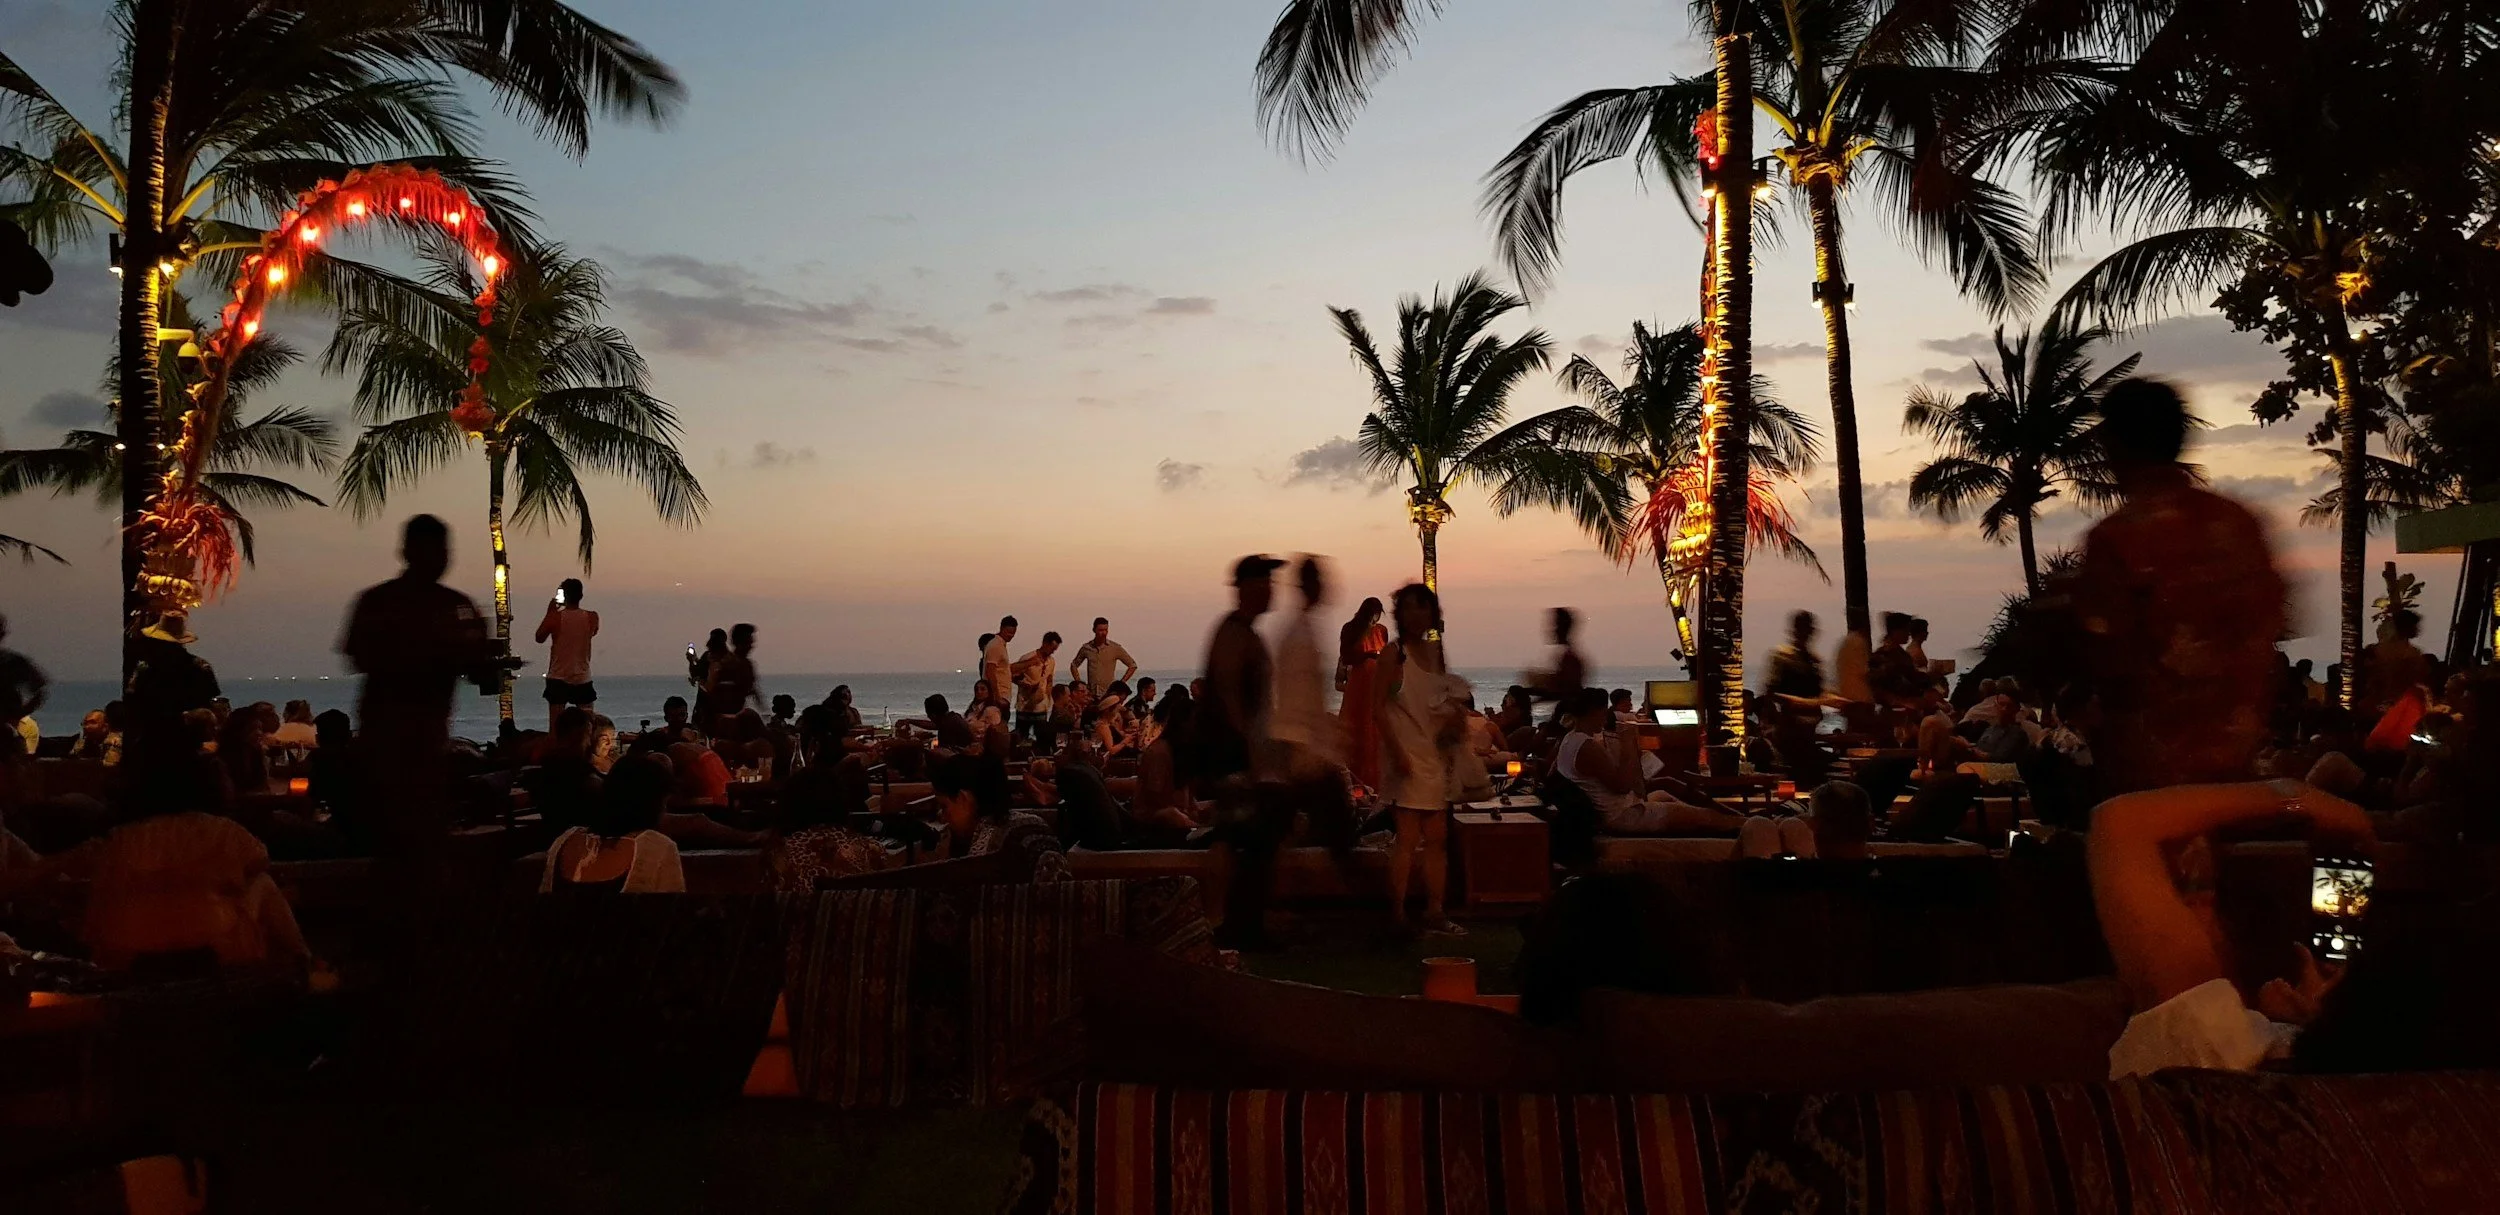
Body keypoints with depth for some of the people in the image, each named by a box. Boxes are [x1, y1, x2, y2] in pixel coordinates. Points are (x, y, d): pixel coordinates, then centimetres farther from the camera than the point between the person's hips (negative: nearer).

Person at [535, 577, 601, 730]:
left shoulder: (555, 617, -9)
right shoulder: (591, 618, -4)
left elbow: (540, 638, 6)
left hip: (558, 678, -1)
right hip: (583, 679, 1)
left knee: (555, 723, 3)